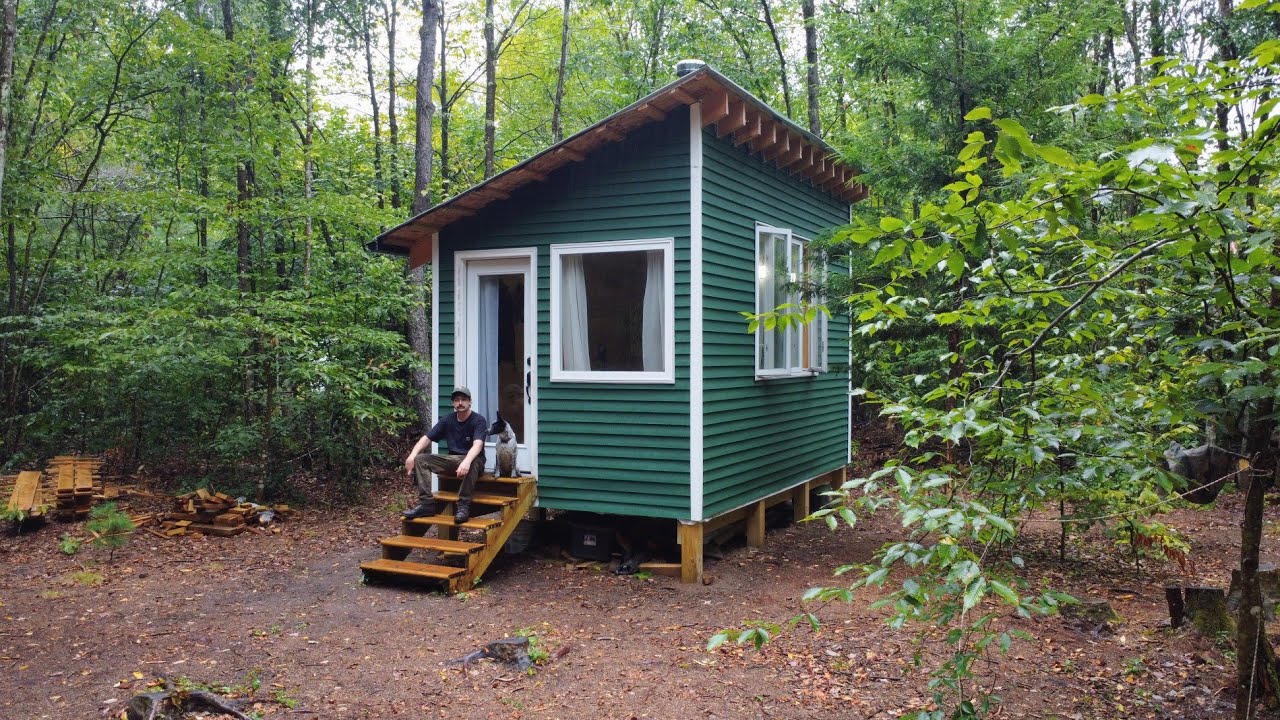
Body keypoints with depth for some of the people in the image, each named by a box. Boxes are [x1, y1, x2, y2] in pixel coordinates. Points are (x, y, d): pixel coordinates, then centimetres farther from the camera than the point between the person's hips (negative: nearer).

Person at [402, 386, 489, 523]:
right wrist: (412, 455, -19)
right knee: (420, 459, -13)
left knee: (472, 463, -41)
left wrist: (466, 461, -48)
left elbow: (477, 445, -28)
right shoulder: (447, 420, 5)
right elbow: (426, 438, 0)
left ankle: (464, 506, -34)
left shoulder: (478, 421, -10)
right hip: (451, 460, 5)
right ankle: (426, 503, -20)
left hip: (472, 460, -5)